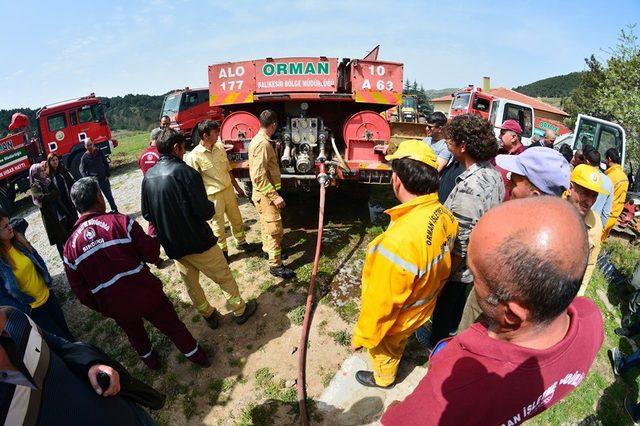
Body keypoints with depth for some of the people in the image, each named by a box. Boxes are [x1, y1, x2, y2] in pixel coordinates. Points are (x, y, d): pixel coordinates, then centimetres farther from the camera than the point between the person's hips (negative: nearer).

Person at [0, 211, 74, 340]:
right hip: (31, 309, -5)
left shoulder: (19, 240, -8)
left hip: (47, 296, 5)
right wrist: (24, 310, -14)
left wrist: (48, 282, 9)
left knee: (66, 330, 24)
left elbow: (38, 261, 8)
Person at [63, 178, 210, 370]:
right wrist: (153, 237, 8)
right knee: (173, 327, 18)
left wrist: (103, 308, 16)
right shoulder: (120, 222, -18)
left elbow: (81, 291, 0)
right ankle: (198, 357, 36)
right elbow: (152, 254, -13)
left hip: (117, 308, 3)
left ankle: (151, 361, 54)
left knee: (135, 334, 31)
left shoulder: (70, 246, -6)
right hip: (146, 295, -3)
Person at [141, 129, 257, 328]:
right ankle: (240, 310, 28)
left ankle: (209, 315, 38)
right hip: (197, 241, -6)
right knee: (224, 276, 13)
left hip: (172, 245, 7)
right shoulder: (185, 171, -19)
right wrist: (211, 207, -2)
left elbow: (147, 214, 9)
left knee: (191, 284, 20)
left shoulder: (148, 176, 1)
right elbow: (205, 212, -22)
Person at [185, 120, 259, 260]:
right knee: (218, 225, 11)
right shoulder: (194, 156, -17)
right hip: (213, 195, -5)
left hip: (228, 189, 6)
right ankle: (223, 251, 29)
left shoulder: (220, 147, 0)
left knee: (236, 218, 19)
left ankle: (241, 242, 40)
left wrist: (237, 187, 16)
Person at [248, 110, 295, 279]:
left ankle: (267, 249, 42)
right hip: (266, 194, -10)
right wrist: (275, 196, -27)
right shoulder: (263, 144, -23)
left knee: (266, 224, 24)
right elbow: (259, 176, -28)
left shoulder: (258, 140, 8)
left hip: (263, 193, 10)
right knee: (275, 229, -4)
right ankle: (275, 265, 4)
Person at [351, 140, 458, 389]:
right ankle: (388, 367, 65)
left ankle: (382, 378, 58)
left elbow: (382, 303, -32)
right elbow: (443, 267, 0)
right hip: (423, 308, 6)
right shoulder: (444, 216, -18)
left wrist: (363, 335, -14)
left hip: (396, 319, -6)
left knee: (384, 350, 28)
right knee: (397, 344, 35)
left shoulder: (399, 240, -45)